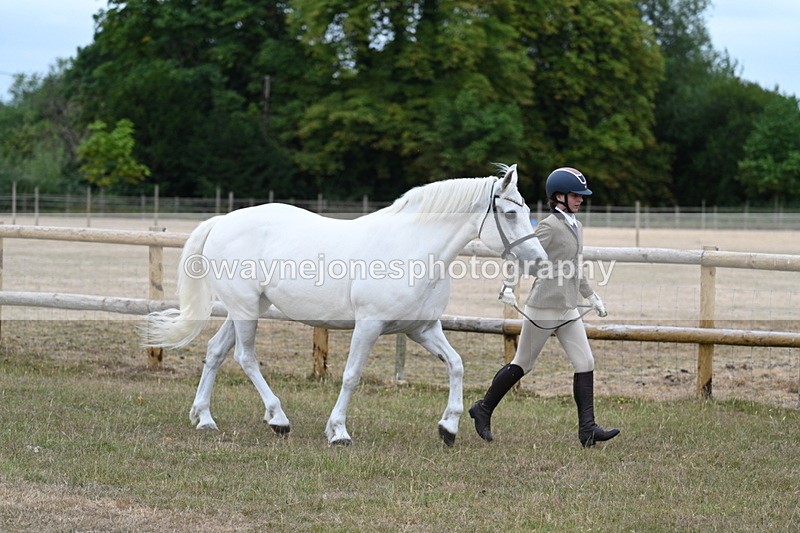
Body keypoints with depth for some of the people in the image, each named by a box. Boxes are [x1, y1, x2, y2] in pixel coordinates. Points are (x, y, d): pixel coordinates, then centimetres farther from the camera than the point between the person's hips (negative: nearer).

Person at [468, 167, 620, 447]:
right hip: (543, 308, -8)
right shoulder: (549, 227, -12)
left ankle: (587, 429, -5)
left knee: (585, 363, -2)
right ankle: (484, 409, 18)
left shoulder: (576, 227, 15)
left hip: (568, 309, 8)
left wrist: (591, 296, 29)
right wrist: (508, 287, -32)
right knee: (522, 365, 2)